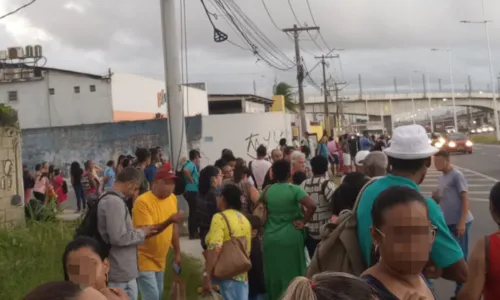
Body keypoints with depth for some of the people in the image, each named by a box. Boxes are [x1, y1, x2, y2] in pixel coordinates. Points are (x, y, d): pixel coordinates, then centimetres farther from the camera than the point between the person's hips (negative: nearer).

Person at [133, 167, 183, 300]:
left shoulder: (172, 198, 1)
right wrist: (169, 220, -37)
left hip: (160, 259, 7)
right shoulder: (143, 201, -21)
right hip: (144, 259, -7)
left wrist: (177, 252, 11)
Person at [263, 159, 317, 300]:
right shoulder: (294, 190, -11)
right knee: (291, 273, 6)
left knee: (273, 274, 14)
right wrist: (303, 222, -12)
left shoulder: (267, 191, 1)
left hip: (271, 238, 4)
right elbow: (312, 206, -23)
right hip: (291, 238, -3)